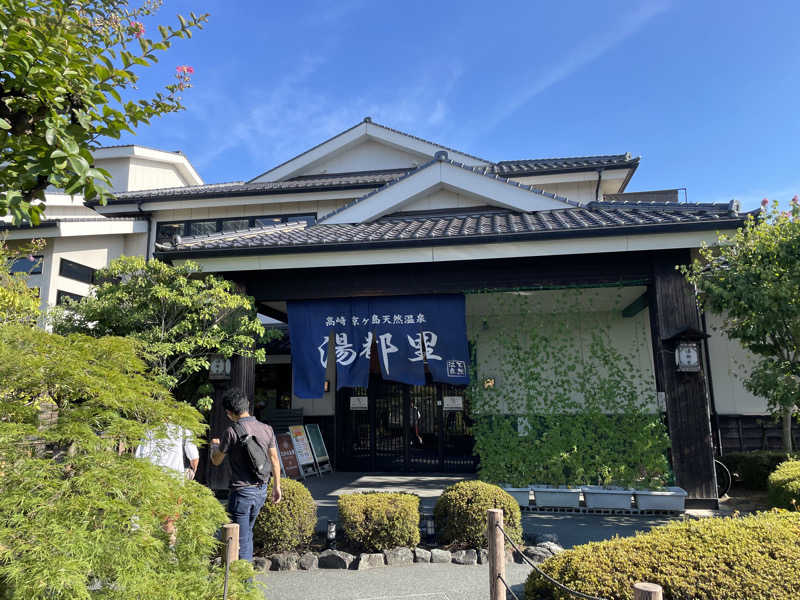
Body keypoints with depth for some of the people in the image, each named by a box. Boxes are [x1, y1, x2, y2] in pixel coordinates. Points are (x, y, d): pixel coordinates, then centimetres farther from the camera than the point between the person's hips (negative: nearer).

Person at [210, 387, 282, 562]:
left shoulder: (232, 432, -15)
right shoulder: (266, 429, 1)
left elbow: (216, 461, -1)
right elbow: (274, 460, 7)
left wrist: (214, 445, 20)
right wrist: (277, 487, 18)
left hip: (241, 492, -6)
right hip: (261, 490, 6)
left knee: (240, 540, 5)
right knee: (248, 533, 24)